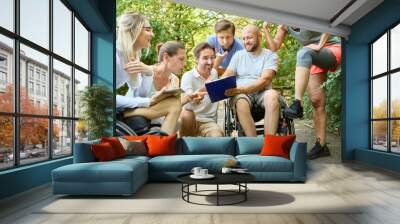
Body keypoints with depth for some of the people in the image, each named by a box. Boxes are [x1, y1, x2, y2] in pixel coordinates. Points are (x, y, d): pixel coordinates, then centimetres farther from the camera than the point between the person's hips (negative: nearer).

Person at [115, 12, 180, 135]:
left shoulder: (134, 56, 9)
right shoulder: (116, 54, -16)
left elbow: (140, 95, 6)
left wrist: (148, 73, -13)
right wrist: (148, 101, -17)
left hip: (123, 107, 7)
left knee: (174, 104, -6)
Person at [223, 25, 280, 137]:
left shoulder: (270, 55, 6)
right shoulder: (238, 55, 16)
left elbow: (265, 80, -10)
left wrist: (241, 89, -23)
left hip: (262, 93, -1)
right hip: (241, 94, 1)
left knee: (272, 96, -35)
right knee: (241, 102, -34)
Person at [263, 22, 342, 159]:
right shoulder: (284, 26, 12)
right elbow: (274, 47, 9)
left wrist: (320, 45, -21)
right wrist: (265, 29, 0)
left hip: (333, 49, -6)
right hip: (316, 60, 7)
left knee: (304, 53, -37)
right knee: (316, 100, -6)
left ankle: (297, 105, -46)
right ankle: (321, 145, -2)